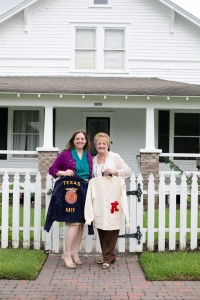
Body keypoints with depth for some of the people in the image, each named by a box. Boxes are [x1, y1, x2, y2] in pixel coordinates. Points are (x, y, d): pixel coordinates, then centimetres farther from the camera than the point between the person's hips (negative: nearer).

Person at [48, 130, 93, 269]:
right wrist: (63, 172, -16)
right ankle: (67, 254, -1)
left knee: (82, 223, 6)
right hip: (71, 192, -5)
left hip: (85, 193, 5)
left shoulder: (89, 156, 13)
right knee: (74, 223, -11)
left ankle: (75, 253, 16)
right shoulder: (65, 154, -1)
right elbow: (52, 169, 1)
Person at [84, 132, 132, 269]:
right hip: (99, 197, 5)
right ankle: (109, 255, 18)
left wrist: (114, 171, -13)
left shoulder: (115, 157, 3)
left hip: (112, 195, -4)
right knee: (100, 227, 5)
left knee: (112, 227, -7)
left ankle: (107, 257, 1)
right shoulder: (93, 160, 15)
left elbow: (129, 171, 2)